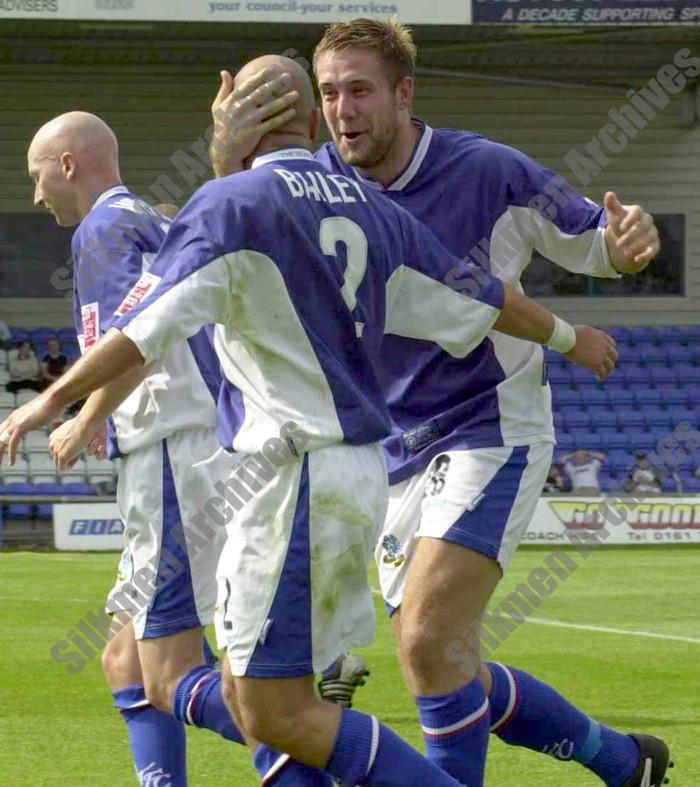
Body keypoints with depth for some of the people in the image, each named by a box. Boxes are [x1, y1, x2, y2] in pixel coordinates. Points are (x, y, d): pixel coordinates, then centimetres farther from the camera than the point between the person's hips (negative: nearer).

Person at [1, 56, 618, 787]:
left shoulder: (231, 203, -8)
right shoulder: (367, 208, 13)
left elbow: (148, 328, -18)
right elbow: (482, 299, 20)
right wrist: (569, 337, 37)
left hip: (297, 478, -8)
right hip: (359, 472, 8)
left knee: (278, 714, -6)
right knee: (248, 697, 14)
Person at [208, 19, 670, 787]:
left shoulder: (489, 172, -11)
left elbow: (590, 243, 1)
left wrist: (627, 241, -24)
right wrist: (228, 161, -39)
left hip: (491, 430, -6)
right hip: (394, 456, 6)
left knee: (428, 642, -23)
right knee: (446, 668, 10)